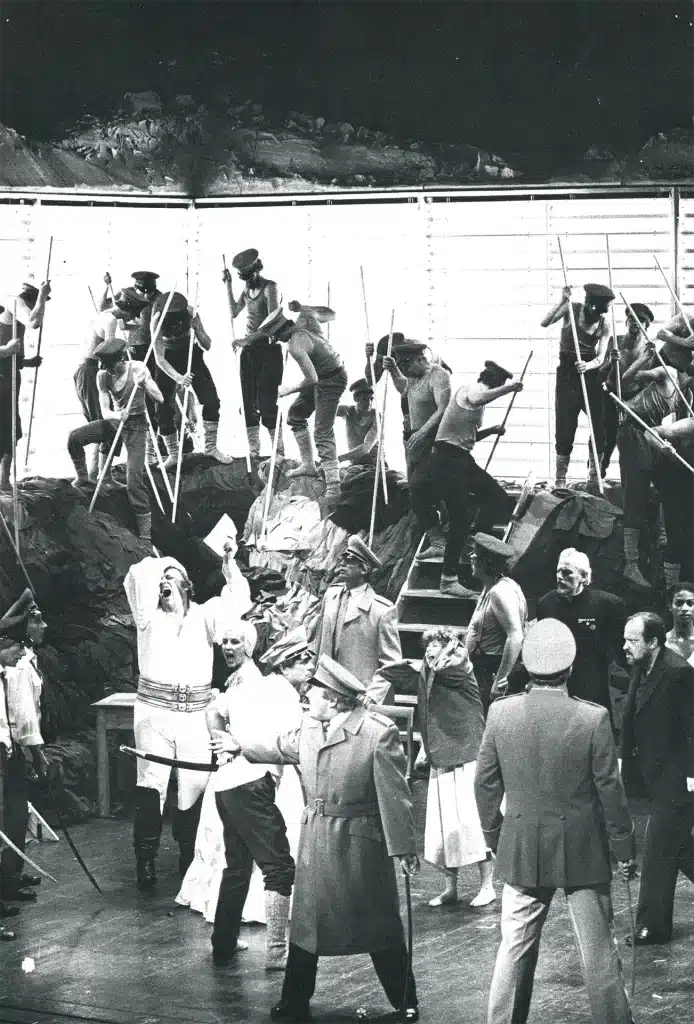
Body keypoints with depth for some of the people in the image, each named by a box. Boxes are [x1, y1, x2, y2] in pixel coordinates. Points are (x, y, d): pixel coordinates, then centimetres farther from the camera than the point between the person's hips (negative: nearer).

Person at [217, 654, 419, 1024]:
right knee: (305, 921, 12)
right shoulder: (309, 726, 1)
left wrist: (403, 847, -15)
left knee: (380, 927, 4)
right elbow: (281, 746, 24)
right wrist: (241, 746, 37)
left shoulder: (378, 733, -18)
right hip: (315, 841, 6)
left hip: (359, 844, -6)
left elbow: (394, 795, -16)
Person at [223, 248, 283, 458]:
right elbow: (233, 313, 14)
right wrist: (228, 285, 10)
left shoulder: (270, 287, -12)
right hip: (249, 350, 7)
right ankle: (253, 449, 6)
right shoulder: (248, 289, 11)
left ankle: (278, 449, -8)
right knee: (248, 402, 3)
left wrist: (249, 338, -24)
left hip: (268, 349, -7)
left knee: (266, 402, -12)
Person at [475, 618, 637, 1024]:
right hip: (583, 852, -2)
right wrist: (626, 847, 2)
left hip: (521, 853, 2)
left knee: (516, 949, 11)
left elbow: (485, 784, 0)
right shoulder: (593, 718, -16)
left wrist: (495, 834, 15)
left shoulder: (501, 713, -8)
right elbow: (610, 789, -10)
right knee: (599, 951, 8)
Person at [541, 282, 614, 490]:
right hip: (567, 373, -2)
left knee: (599, 425, -1)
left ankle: (595, 476, 11)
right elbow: (545, 323, -19)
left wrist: (587, 365, -31)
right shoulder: (572, 309, -8)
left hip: (590, 373, 2)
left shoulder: (603, 326, -3)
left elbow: (600, 358, -9)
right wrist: (562, 301, -29)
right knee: (565, 426, -4)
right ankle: (560, 479, 1)